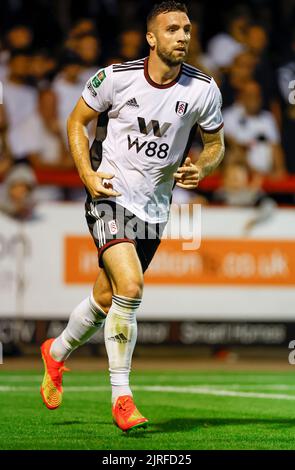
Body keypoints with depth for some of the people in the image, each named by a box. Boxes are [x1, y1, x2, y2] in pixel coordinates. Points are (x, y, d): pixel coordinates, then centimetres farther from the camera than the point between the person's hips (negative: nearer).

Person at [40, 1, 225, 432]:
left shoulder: (203, 90, -4)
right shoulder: (116, 77, -10)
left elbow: (215, 144, 11)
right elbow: (77, 121, 4)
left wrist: (201, 168, -11)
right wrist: (87, 174, -9)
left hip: (155, 209, 4)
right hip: (110, 196, -4)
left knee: (106, 300, 12)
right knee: (130, 287, -23)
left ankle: (56, 353, 43)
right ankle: (121, 397, -11)